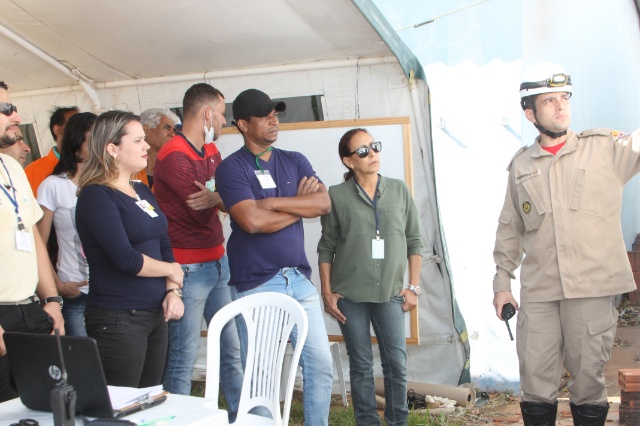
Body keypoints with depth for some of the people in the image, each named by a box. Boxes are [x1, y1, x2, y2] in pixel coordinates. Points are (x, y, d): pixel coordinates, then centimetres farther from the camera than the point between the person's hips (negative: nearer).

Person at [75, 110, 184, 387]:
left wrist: (173, 291, -3)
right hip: (118, 320, -8)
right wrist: (171, 270, -4)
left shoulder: (142, 192, 14)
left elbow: (164, 247, 13)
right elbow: (125, 259, -20)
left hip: (154, 313, 8)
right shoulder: (97, 195, -12)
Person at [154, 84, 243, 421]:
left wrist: (217, 198, -13)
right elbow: (201, 211, -18)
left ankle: (241, 415, 26)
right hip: (189, 267, -9)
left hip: (218, 262, 9)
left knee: (232, 348, 15)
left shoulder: (212, 152, 13)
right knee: (183, 359, -1)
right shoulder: (174, 156, -16)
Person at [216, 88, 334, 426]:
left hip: (299, 278, 5)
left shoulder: (295, 161, 11)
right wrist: (301, 205, -5)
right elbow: (253, 221, -19)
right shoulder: (231, 168, -4)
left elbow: (324, 203, -4)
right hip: (256, 284, -5)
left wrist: (269, 202, -13)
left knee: (321, 365, 6)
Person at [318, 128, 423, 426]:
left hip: (390, 293, 1)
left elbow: (414, 242, 8)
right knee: (361, 365, 6)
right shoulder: (337, 195, 0)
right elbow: (326, 247, 4)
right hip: (350, 295, -1)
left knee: (397, 363, 0)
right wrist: (327, 292, 0)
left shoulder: (399, 191, 5)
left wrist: (414, 287, 4)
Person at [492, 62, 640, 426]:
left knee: (589, 379, 6)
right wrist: (502, 281, 13)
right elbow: (510, 229, 15)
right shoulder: (521, 165, 11)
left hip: (592, 289, -2)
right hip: (537, 293, 3)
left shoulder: (607, 148, 3)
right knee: (536, 382, 6)